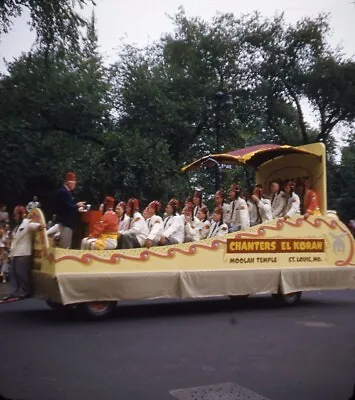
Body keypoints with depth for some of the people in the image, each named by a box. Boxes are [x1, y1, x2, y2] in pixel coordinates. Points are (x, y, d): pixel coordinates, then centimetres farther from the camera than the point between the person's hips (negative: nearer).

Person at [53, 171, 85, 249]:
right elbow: (67, 207, -25)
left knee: (65, 245, 15)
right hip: (65, 222, -11)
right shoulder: (63, 192, -18)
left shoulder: (65, 191, 15)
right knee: (65, 246, -7)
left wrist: (76, 206, 9)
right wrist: (77, 205, -10)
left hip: (66, 221, 11)